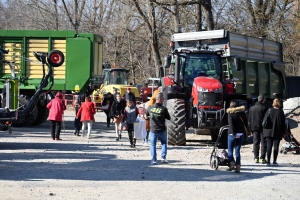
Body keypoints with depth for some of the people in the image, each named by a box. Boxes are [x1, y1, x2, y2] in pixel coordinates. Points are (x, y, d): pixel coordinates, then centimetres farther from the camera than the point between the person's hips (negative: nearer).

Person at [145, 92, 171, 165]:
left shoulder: (150, 108, -6)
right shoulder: (164, 109, -14)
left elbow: (146, 117, 10)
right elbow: (169, 118, -3)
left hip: (153, 130, 1)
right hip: (162, 130, -1)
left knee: (153, 145, 10)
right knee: (164, 143, 18)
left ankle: (153, 160, 5)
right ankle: (163, 157, 7)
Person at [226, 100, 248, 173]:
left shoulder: (230, 113, -6)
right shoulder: (242, 113, 5)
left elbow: (231, 124, -14)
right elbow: (245, 123, 6)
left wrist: (234, 133, -14)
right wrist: (244, 132, 10)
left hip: (232, 134, -4)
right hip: (241, 134, 4)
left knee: (230, 150, 10)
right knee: (237, 151, 8)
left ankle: (232, 164, -2)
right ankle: (238, 167, 3)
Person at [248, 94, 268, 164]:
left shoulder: (251, 108, 10)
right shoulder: (264, 108, -7)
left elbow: (249, 120, 13)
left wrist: (251, 129, 16)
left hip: (254, 127, 4)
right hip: (262, 128, -4)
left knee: (255, 143, 8)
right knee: (263, 143, 0)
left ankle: (256, 158, 5)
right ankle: (262, 158, -5)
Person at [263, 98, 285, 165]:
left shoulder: (269, 110, -1)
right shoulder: (281, 112, -4)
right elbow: (283, 123, 0)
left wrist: (264, 130, 11)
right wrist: (283, 132, 8)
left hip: (269, 131, 1)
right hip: (277, 132, -1)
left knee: (269, 146, 3)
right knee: (276, 146, 2)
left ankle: (268, 160, 0)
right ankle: (274, 160, -1)